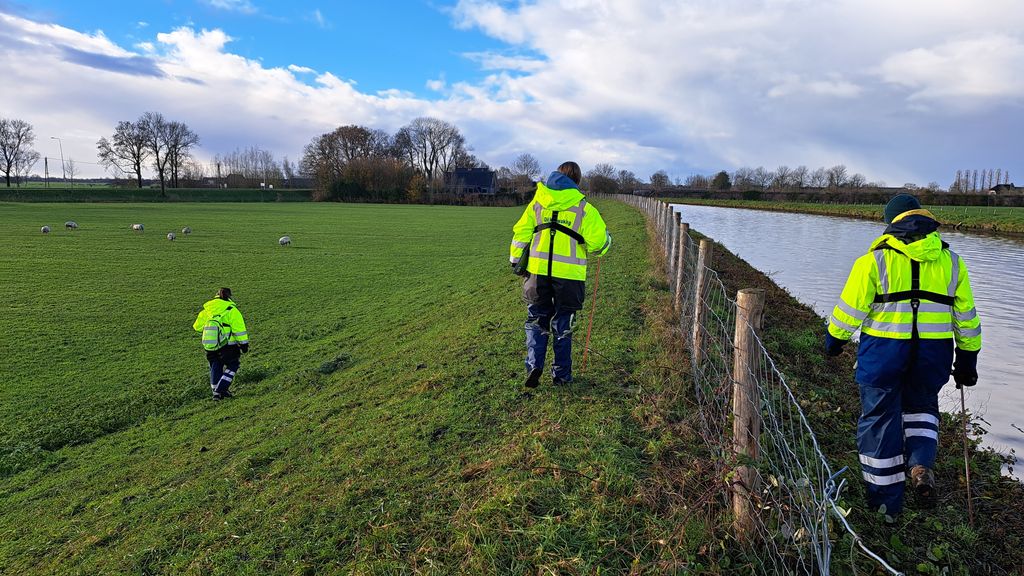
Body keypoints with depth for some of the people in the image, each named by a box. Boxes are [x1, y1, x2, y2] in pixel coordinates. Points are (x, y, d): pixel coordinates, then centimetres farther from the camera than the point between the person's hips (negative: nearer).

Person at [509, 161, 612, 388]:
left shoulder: (537, 202, 7)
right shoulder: (584, 208, -2)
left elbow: (521, 232, 8)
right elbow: (598, 244, -5)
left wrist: (516, 261, 17)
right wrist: (606, 237, 17)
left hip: (538, 271, 2)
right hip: (569, 275, -2)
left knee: (536, 320, 17)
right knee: (562, 325, 11)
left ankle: (534, 365, 2)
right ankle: (561, 374, 19)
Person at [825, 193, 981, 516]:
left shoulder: (875, 259, -5)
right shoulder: (951, 261, 5)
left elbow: (851, 308, -5)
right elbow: (966, 316, 9)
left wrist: (835, 338, 11)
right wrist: (967, 359, 18)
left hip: (884, 350, -3)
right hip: (933, 353, 3)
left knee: (880, 419, 10)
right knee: (921, 406, 28)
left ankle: (886, 501, 18)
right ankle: (921, 465, 3)